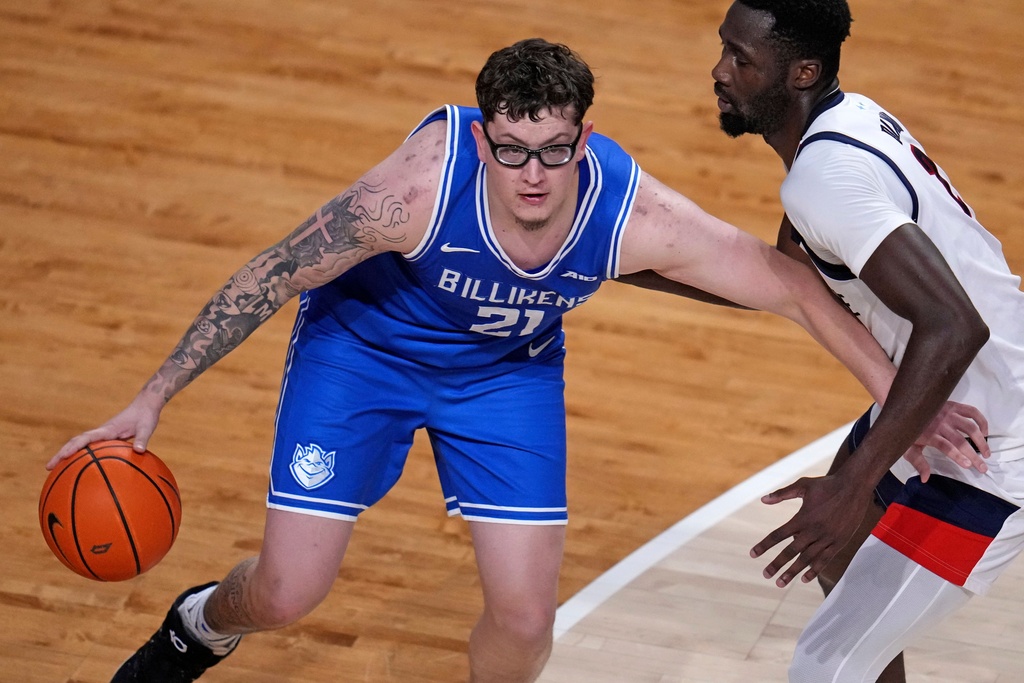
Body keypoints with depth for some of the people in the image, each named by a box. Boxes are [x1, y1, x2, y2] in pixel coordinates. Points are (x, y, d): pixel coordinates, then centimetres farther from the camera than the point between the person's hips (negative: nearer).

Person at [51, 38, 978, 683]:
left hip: (509, 367, 2)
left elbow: (794, 288, -21)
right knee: (287, 594, -3)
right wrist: (153, 400, -22)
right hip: (362, 341, -2)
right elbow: (272, 276, -25)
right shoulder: (419, 188, -38)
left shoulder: (638, 217, -33)